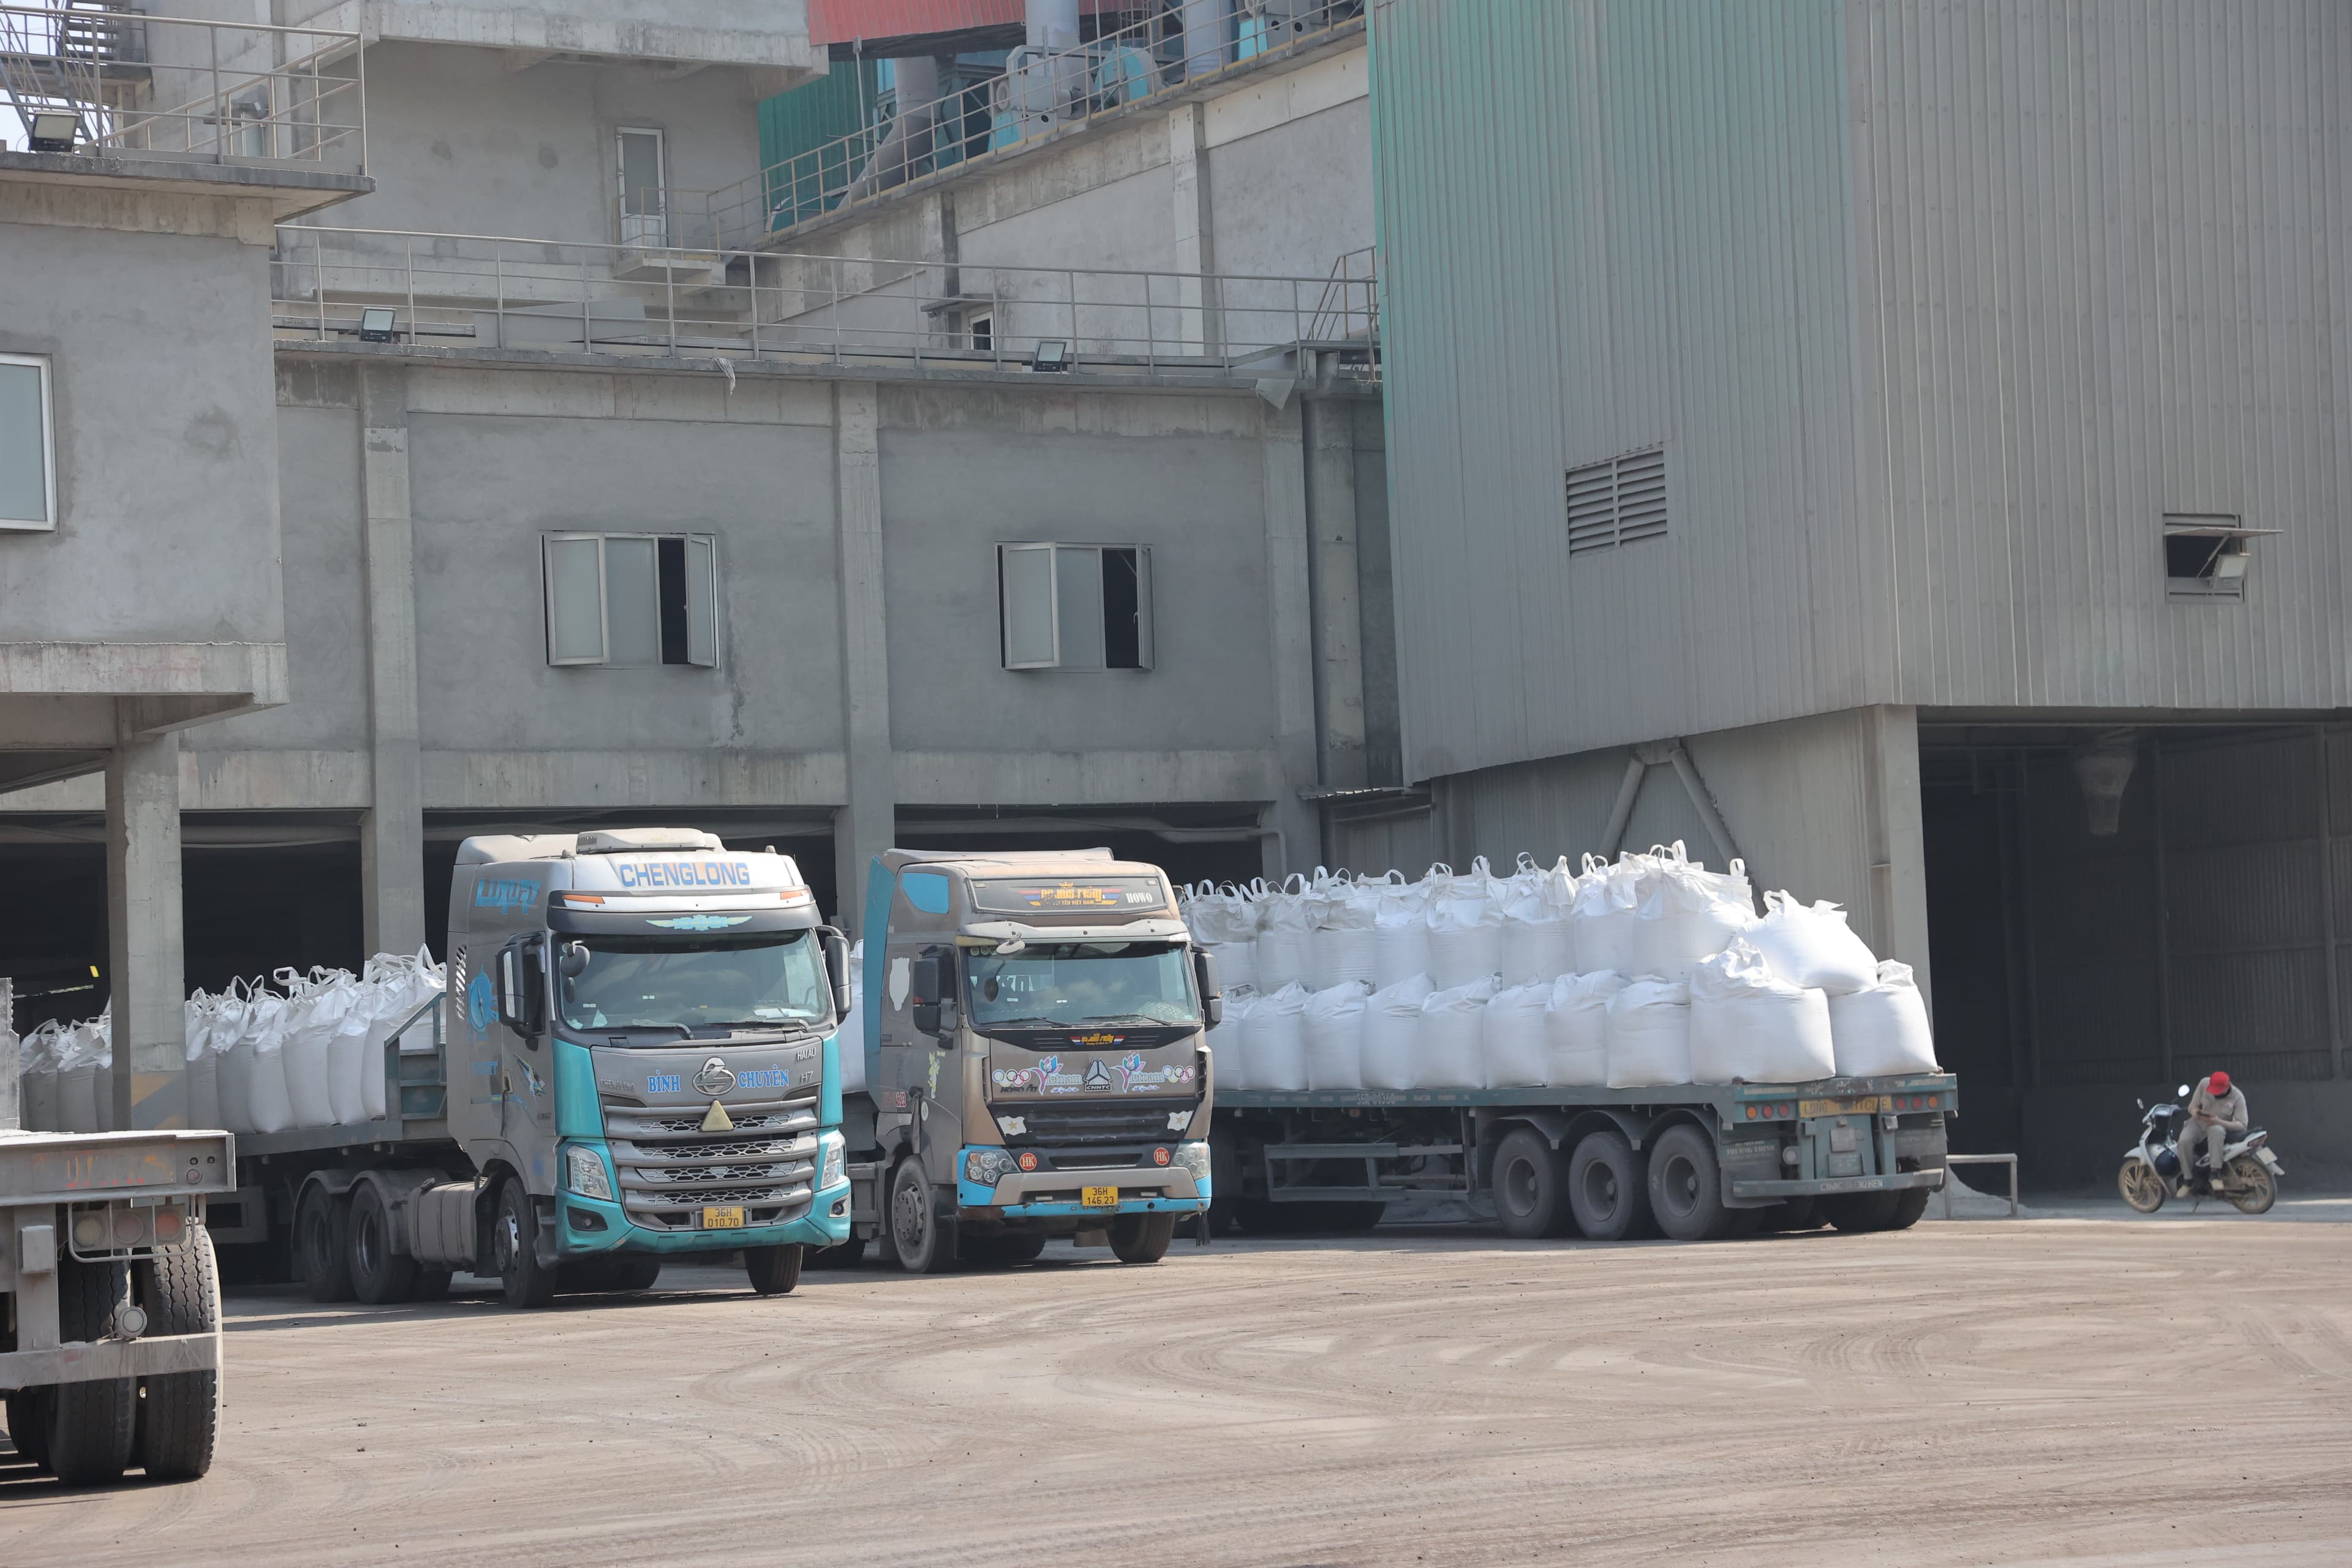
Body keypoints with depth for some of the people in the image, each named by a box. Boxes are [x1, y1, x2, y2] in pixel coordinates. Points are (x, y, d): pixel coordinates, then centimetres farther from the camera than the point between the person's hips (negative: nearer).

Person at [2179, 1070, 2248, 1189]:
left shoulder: (2238, 1097, -17)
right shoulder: (2204, 1084, -11)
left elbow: (2242, 1126, -21)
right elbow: (2192, 1105, 0)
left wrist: (2219, 1122, -37)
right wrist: (2194, 1111, -27)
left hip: (2221, 1126, -2)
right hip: (2199, 1123, 2)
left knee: (2216, 1131, -41)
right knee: (2184, 1140, -30)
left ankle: (2215, 1173, -40)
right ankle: (2188, 1178, -19)